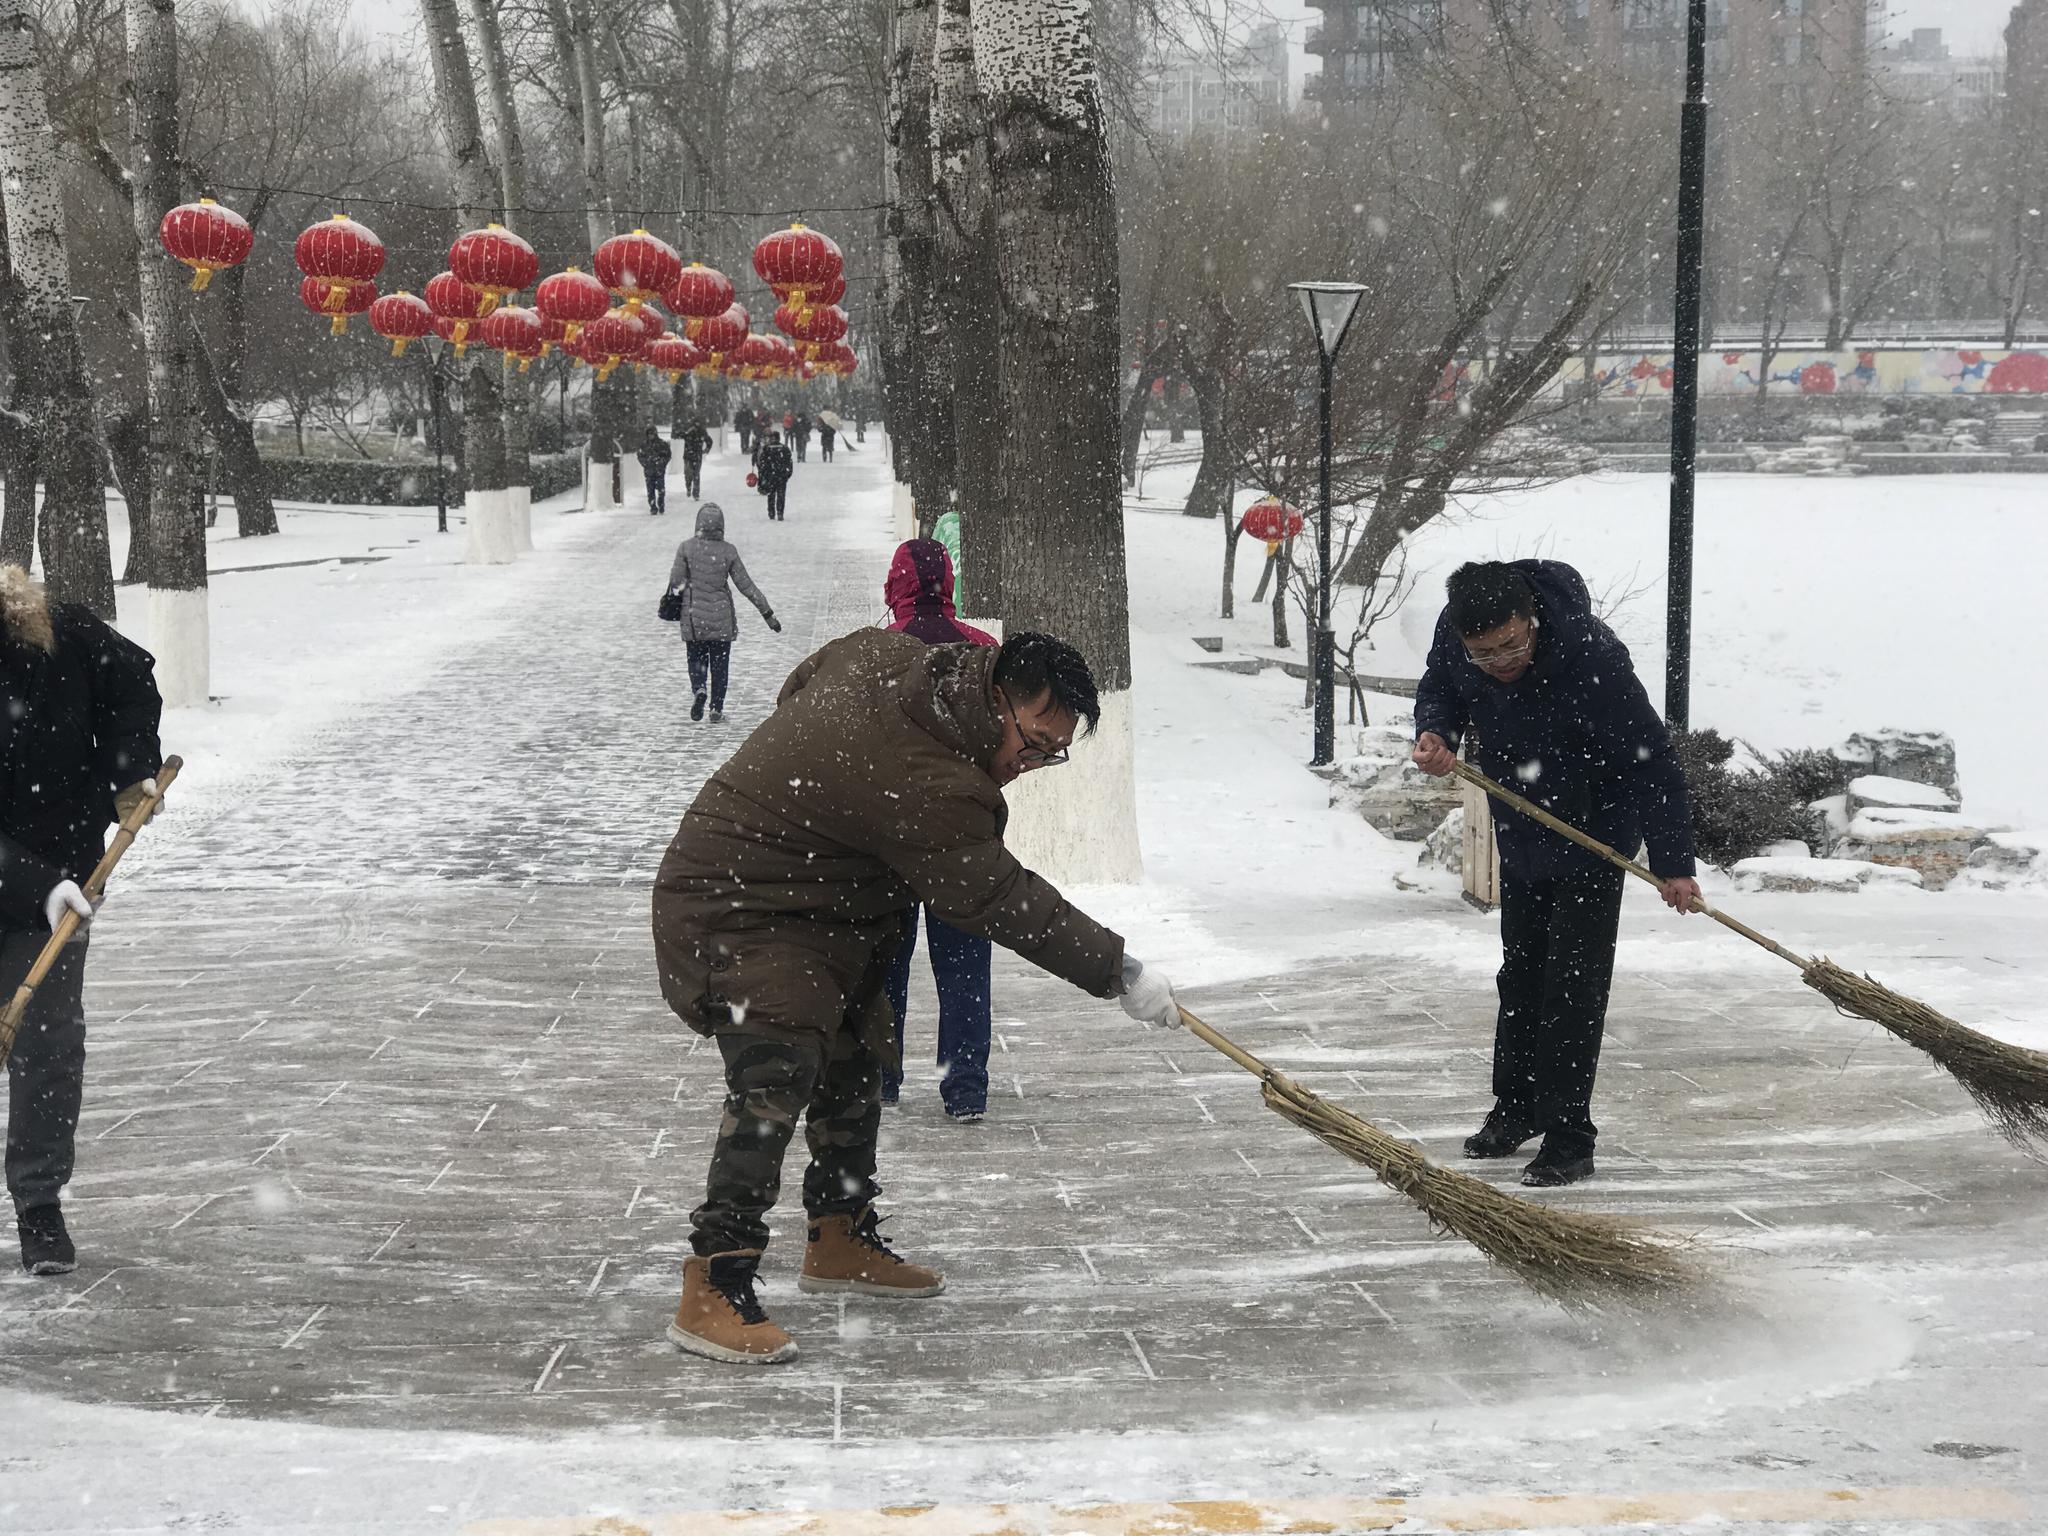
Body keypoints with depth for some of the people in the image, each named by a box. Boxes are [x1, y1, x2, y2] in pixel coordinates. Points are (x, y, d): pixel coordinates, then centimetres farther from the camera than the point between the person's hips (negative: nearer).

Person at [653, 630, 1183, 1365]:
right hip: (733, 912, -11)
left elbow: (800, 687, 14)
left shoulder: (882, 656, -6)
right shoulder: (922, 788, -31)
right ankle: (713, 1290, -27)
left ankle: (841, 1241, 35)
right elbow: (1004, 903, -26)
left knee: (853, 1067, 19)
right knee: (777, 1076, -25)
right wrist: (1120, 974, -20)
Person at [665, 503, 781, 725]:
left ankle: (698, 690, -12)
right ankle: (716, 710, 13)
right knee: (720, 664, 12)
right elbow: (746, 585, -5)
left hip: (693, 617, 0)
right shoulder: (728, 551, -8)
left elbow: (675, 582, -9)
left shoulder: (686, 548, -10)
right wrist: (767, 613, 2)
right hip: (722, 618, 0)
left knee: (696, 658, 16)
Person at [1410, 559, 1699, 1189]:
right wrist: (1435, 732, -20)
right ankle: (1516, 1108, 35)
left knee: (1573, 987, -8)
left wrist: (1672, 863, -29)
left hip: (1592, 838, -6)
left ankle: (1568, 1138, -2)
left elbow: (1651, 763, -29)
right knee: (1520, 975, 18)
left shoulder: (1593, 659, -35)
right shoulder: (1454, 635, -20)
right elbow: (1439, 688, 4)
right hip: (1520, 833, 6)